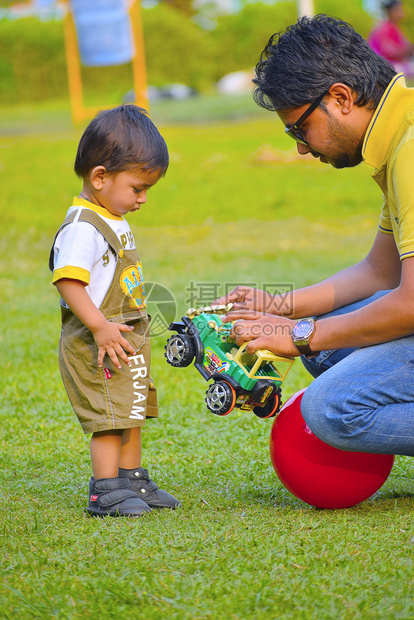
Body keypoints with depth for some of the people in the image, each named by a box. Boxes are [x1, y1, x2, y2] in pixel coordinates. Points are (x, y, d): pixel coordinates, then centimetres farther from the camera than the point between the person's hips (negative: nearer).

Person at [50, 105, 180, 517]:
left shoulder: (113, 221, 12)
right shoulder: (82, 228, -20)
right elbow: (68, 281, -27)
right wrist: (100, 327, -29)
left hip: (127, 339, 10)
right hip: (98, 345, -10)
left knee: (132, 413, 17)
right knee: (109, 418, -7)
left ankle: (131, 480, 28)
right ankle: (105, 491, 1)